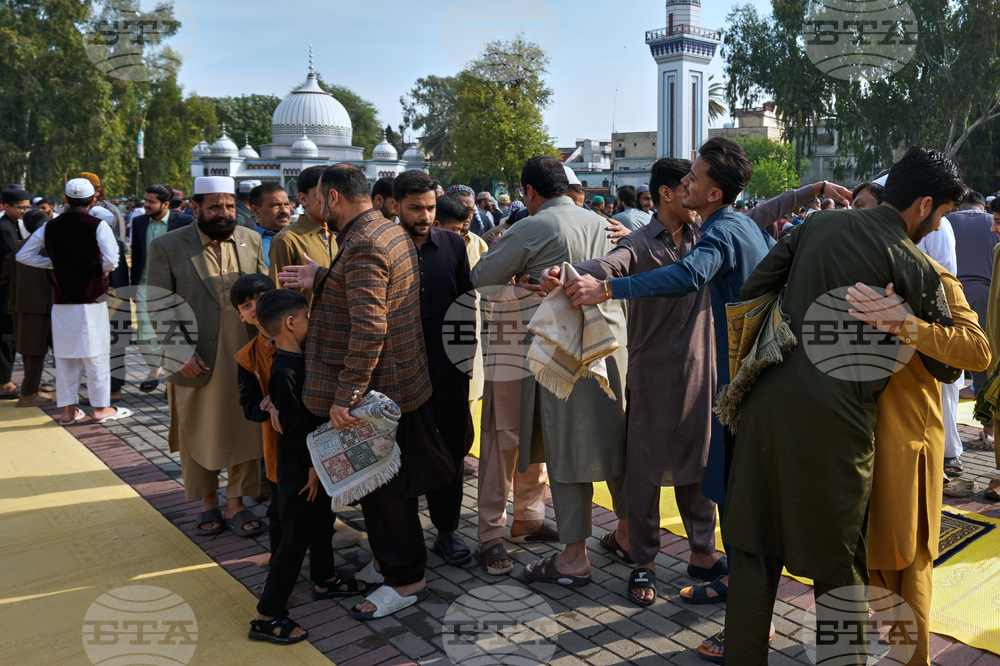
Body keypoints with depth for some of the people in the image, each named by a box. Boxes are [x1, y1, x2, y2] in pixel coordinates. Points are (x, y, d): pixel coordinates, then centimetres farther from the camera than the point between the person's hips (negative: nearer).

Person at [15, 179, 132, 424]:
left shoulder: (50, 226, 5)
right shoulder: (98, 226, -9)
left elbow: (23, 255, 8)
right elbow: (111, 259, -22)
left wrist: (53, 264, 11)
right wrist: (102, 270, -2)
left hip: (61, 301, 4)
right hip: (91, 299, -4)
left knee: (64, 355, 10)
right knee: (95, 354, 3)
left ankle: (68, 410, 16)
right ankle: (100, 408, 9)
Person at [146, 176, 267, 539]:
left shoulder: (251, 240, 4)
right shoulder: (167, 246, -5)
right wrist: (181, 354, -12)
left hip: (245, 359, 2)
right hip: (195, 364, -2)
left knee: (244, 433, 8)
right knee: (198, 437, 12)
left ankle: (236, 505, 24)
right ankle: (208, 503, 31)